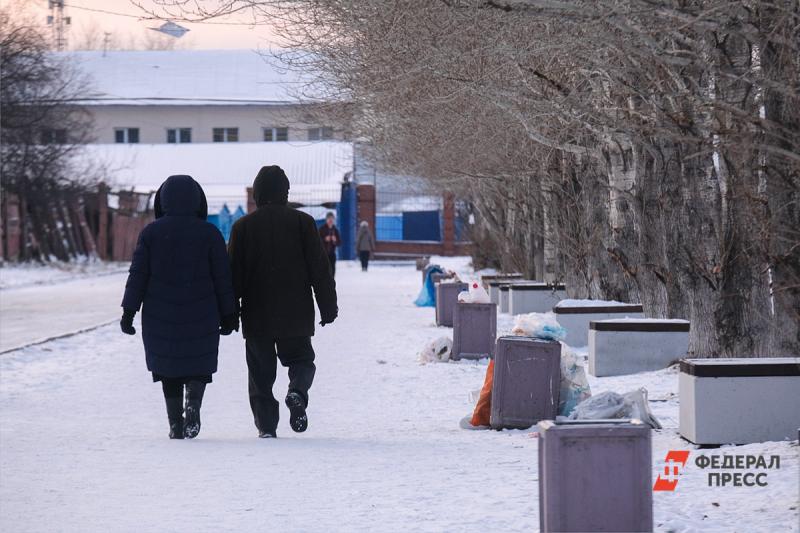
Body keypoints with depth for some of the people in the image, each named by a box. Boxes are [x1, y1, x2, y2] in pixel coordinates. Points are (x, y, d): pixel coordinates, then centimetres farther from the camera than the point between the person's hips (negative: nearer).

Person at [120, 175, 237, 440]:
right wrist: (228, 314, 7)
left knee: (168, 367, 13)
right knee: (198, 364, 13)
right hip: (202, 317, -1)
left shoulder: (151, 232, -1)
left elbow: (138, 275, -2)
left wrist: (129, 311, 1)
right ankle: (193, 403, -14)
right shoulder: (209, 233, -2)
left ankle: (175, 423, 6)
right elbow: (222, 278, -1)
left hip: (160, 317, 1)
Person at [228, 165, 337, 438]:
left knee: (261, 371, 9)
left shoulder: (243, 226, -1)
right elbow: (320, 269, -2)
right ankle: (297, 392, -14)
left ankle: (266, 424, 1)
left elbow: (233, 274, 1)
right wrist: (328, 307, 5)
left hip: (256, 316, 0)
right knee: (301, 359, 16)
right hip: (296, 314, 0)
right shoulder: (302, 222, -2)